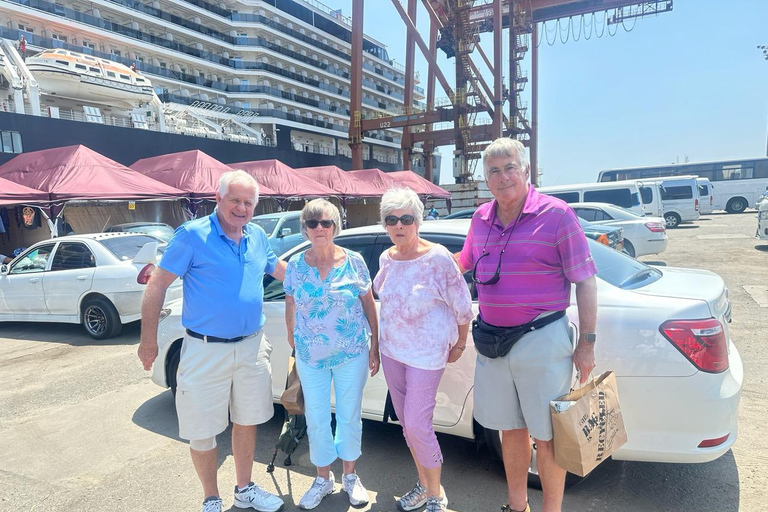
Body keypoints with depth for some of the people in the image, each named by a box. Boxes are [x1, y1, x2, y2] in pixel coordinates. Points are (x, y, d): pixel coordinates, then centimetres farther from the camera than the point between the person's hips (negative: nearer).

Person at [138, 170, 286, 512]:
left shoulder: (258, 237, 4)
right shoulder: (193, 235, -12)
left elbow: (278, 269, 23)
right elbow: (158, 284, -10)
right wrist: (149, 338, -10)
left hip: (251, 346, 5)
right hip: (206, 351, -5)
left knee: (247, 420, 18)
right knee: (202, 431, 8)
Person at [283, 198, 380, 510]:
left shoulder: (354, 261, -6)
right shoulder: (296, 266, -2)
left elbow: (369, 306, -1)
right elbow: (290, 308, 6)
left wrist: (375, 346, -2)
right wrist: (293, 342, 9)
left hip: (352, 355, -1)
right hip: (310, 358, 1)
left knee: (350, 417, 12)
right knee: (316, 421, 11)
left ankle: (350, 476, 34)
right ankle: (323, 479, 33)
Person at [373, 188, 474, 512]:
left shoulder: (438, 258, -18)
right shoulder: (386, 258, 0)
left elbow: (463, 307, -11)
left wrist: (459, 345, -2)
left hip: (425, 354, -6)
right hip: (391, 350, 6)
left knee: (417, 424, -5)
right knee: (406, 421, 14)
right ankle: (423, 484, 34)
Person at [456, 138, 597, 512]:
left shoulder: (556, 214, -10)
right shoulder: (481, 219, 5)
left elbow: (585, 281, -8)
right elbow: (463, 262, 23)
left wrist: (587, 343, -9)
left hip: (541, 341, -5)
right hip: (492, 339, 5)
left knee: (546, 436, 8)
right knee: (510, 429, 19)